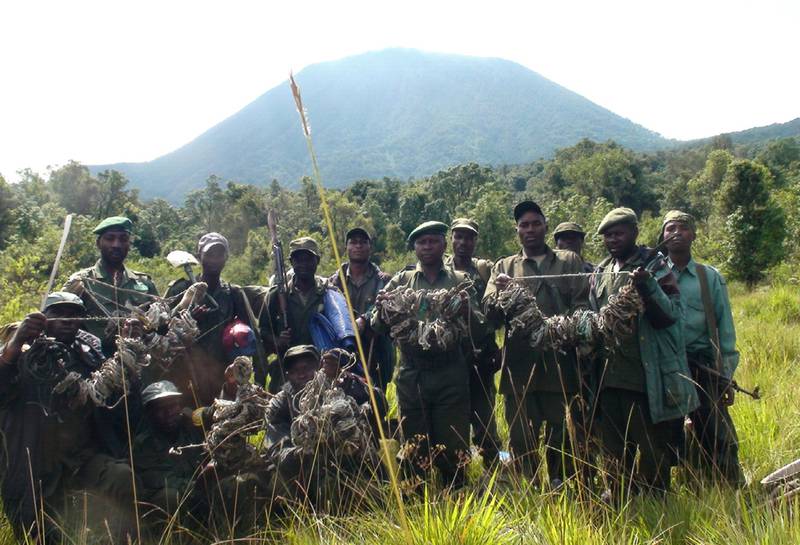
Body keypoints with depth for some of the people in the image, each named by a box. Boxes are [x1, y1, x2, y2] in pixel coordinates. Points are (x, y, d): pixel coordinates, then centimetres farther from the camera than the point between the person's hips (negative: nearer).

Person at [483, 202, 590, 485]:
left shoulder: (569, 261, 12)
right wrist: (499, 293, -16)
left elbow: (583, 305, 1)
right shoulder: (503, 267, 15)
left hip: (560, 364, -1)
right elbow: (489, 315, 5)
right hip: (519, 367, 1)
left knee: (565, 439, 4)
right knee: (521, 441, 6)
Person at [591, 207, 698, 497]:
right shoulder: (600, 272, 13)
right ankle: (618, 504, 32)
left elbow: (671, 314, -13)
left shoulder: (654, 266, -3)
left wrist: (647, 286, -27)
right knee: (614, 450, 16)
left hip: (646, 375, -5)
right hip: (610, 375, 6)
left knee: (652, 451, 4)